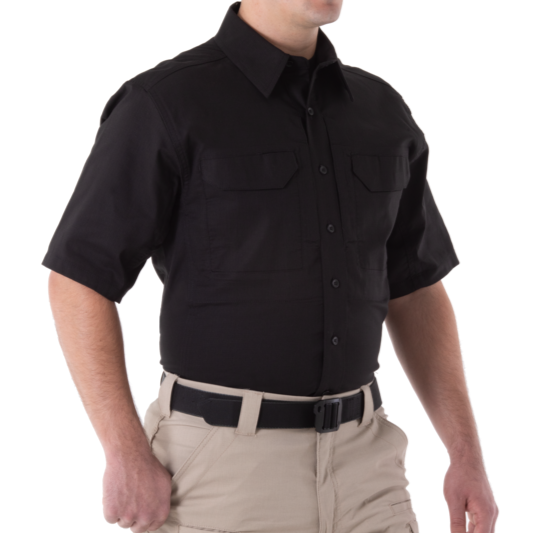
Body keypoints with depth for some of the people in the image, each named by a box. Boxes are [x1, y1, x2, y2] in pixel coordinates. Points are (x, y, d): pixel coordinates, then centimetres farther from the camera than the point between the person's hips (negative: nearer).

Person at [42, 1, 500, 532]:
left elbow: (416, 293, 13)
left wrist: (468, 454, 6)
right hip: (222, 467, -5)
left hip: (360, 463, 5)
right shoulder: (164, 105, -9)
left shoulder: (381, 112, 9)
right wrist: (126, 459, -16)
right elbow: (78, 281, -9)